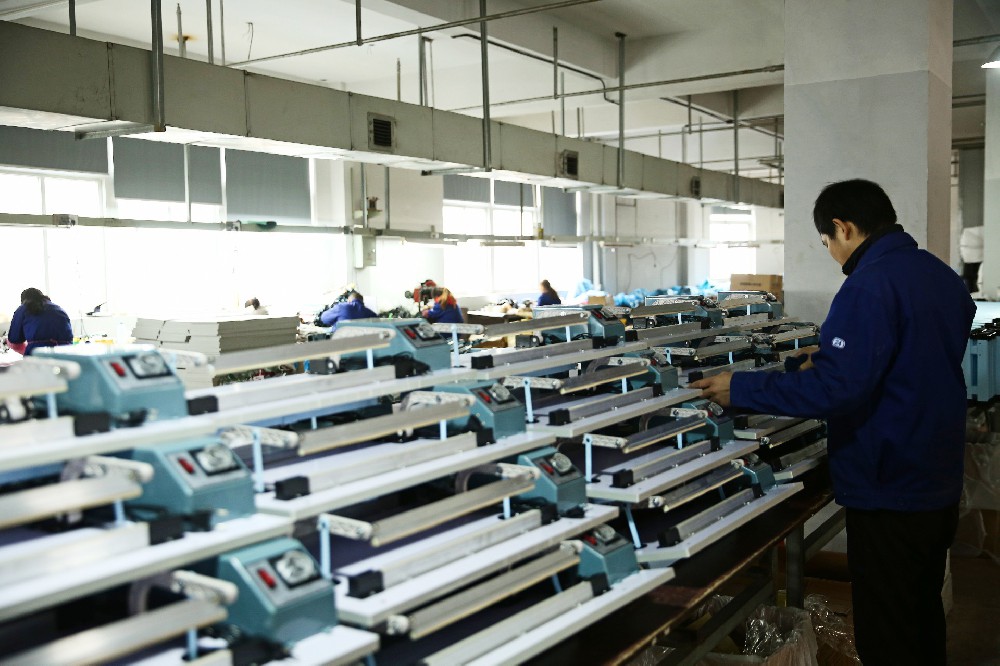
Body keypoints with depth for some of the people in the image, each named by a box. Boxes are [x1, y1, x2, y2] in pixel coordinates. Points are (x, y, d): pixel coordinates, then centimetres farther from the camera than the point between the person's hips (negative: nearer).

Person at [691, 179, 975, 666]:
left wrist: (740, 390, -19)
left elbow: (835, 389, -27)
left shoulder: (871, 285, -23)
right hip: (941, 480, 9)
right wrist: (832, 358, 21)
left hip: (889, 493, -9)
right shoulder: (943, 275, 6)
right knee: (924, 612, 24)